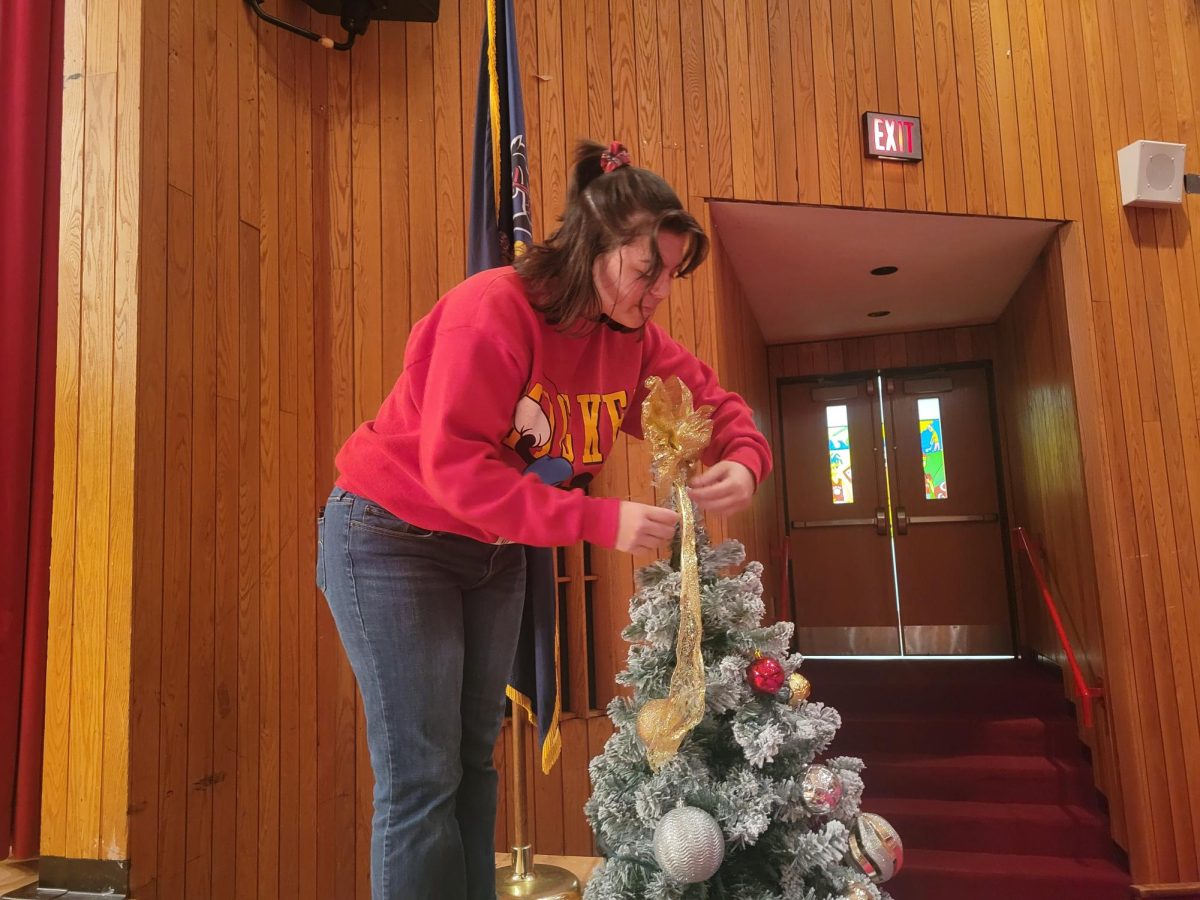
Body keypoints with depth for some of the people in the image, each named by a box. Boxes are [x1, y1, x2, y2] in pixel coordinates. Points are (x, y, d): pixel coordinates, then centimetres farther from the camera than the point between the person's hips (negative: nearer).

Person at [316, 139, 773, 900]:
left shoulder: (631, 336, -5)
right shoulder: (492, 311, -25)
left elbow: (714, 401, 2)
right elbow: (455, 468, -30)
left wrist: (745, 463, -21)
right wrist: (600, 521, -34)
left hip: (492, 550, 6)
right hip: (391, 538, -6)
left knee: (476, 758, 11)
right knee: (423, 776, -4)